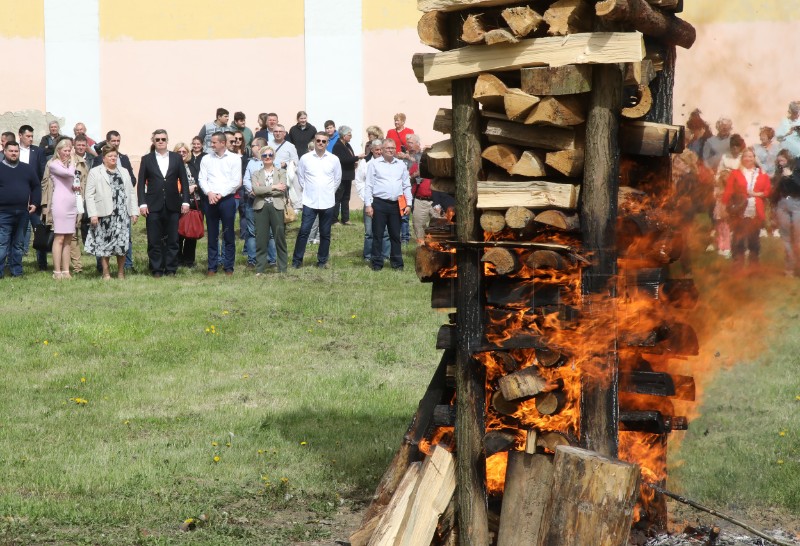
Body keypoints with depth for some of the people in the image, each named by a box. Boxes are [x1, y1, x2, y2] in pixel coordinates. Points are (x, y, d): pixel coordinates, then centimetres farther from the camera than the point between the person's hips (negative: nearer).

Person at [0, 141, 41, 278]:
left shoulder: (27, 169, 11)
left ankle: (16, 271, 16)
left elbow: (36, 186, 18)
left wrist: (35, 203, 9)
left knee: (19, 244, 10)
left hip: (23, 212, 4)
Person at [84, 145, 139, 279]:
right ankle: (106, 273, 7)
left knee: (122, 243, 1)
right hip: (105, 215, -3)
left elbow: (131, 193, 15)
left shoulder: (124, 172, 18)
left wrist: (134, 211, 6)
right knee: (104, 243, -1)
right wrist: (93, 214, -10)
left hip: (123, 214, 3)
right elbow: (90, 195, -2)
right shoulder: (95, 172, 4)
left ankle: (121, 272, 11)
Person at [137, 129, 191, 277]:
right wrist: (142, 203, -5)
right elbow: (141, 183, 4)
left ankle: (171, 269, 10)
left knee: (172, 240, 2)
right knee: (154, 241, 0)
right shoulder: (147, 159, 6)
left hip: (172, 205, 1)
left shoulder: (176, 158, 8)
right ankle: (156, 269, 8)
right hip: (154, 205, -1)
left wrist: (185, 201, 0)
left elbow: (184, 181, 8)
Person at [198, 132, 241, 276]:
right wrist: (209, 193, -12)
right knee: (212, 236, 4)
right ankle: (212, 267, 8)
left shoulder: (234, 159, 1)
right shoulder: (206, 159, 10)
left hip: (227, 199, -2)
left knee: (229, 235, 1)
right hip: (210, 200, 2)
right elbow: (202, 179, 5)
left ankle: (228, 267, 6)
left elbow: (236, 181, -4)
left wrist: (220, 194, -11)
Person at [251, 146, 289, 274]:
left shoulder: (281, 173, 9)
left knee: (280, 238, 2)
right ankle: (259, 269, 6)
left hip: (277, 207, -1)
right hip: (261, 208, 1)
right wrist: (273, 187, -12)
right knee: (261, 239, 1)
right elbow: (255, 189, -7)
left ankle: (282, 269, 8)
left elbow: (282, 190, -7)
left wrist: (263, 190, -9)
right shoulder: (256, 174, 12)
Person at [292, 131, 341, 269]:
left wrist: (330, 191, 11)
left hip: (327, 202, 1)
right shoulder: (305, 158, -2)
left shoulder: (334, 160, 1)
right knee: (304, 231, -5)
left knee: (325, 234, 7)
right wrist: (307, 190, 8)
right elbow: (300, 177, 9)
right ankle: (297, 260, 2)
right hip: (309, 202, -1)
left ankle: (322, 261, 18)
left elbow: (338, 179, 12)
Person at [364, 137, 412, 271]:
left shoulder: (401, 165, 12)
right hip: (379, 203, -3)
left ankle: (397, 263, 13)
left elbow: (407, 186, 14)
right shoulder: (374, 164, 2)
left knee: (395, 235, 7)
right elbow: (369, 185, 0)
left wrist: (408, 204, 6)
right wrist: (368, 204, -7)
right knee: (377, 234, 1)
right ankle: (377, 263, 6)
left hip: (396, 205, 3)